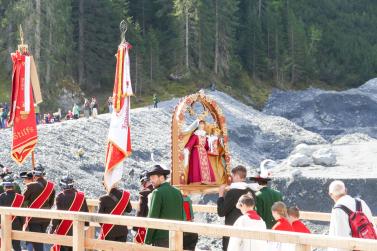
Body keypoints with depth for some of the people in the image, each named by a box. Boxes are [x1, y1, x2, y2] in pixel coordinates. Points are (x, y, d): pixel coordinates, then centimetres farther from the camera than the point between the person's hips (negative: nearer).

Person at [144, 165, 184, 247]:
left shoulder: (158, 192, -8)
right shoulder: (177, 192, 11)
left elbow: (153, 218, -11)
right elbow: (181, 217, 12)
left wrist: (147, 241, -7)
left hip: (161, 238, -6)